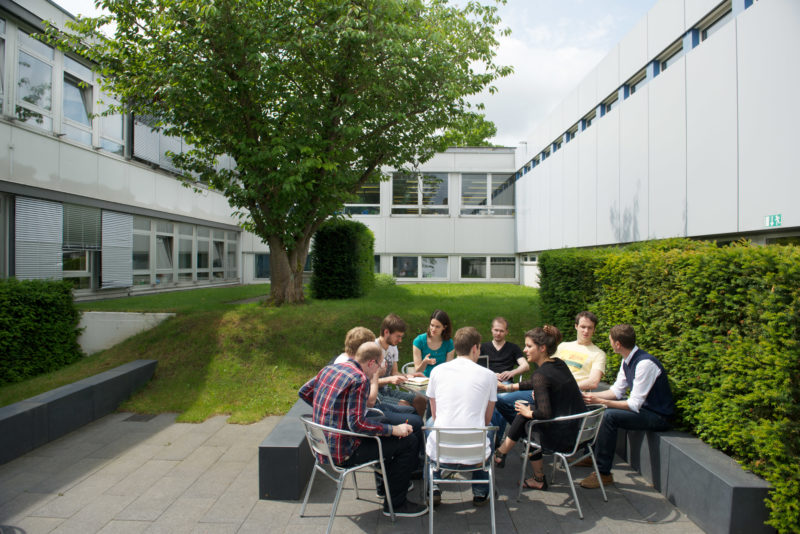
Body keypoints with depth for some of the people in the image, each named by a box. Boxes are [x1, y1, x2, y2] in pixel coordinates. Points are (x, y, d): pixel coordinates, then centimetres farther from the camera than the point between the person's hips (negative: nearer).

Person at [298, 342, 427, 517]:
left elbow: (304, 392, 15)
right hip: (342, 452, -9)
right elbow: (357, 423, -26)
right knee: (409, 441, -4)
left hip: (323, 446, 9)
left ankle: (387, 485, 40)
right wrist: (394, 429, -17)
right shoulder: (360, 379, -21)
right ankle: (395, 504, 6)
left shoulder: (329, 368, 4)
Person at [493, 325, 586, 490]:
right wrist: (510, 387, 28)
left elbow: (545, 413, -26)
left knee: (524, 415, 12)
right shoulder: (560, 364, 5)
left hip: (562, 438, -8)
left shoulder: (540, 375, -19)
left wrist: (529, 413, -6)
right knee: (525, 410, 15)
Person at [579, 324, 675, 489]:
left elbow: (634, 405, -27)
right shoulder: (627, 360, 1)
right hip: (642, 406, 10)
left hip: (658, 416, -10)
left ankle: (603, 473, -17)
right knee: (596, 408, 7)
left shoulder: (645, 364, -28)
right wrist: (592, 396, -2)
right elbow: (617, 391, 9)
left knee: (608, 416, -27)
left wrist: (601, 402, -26)